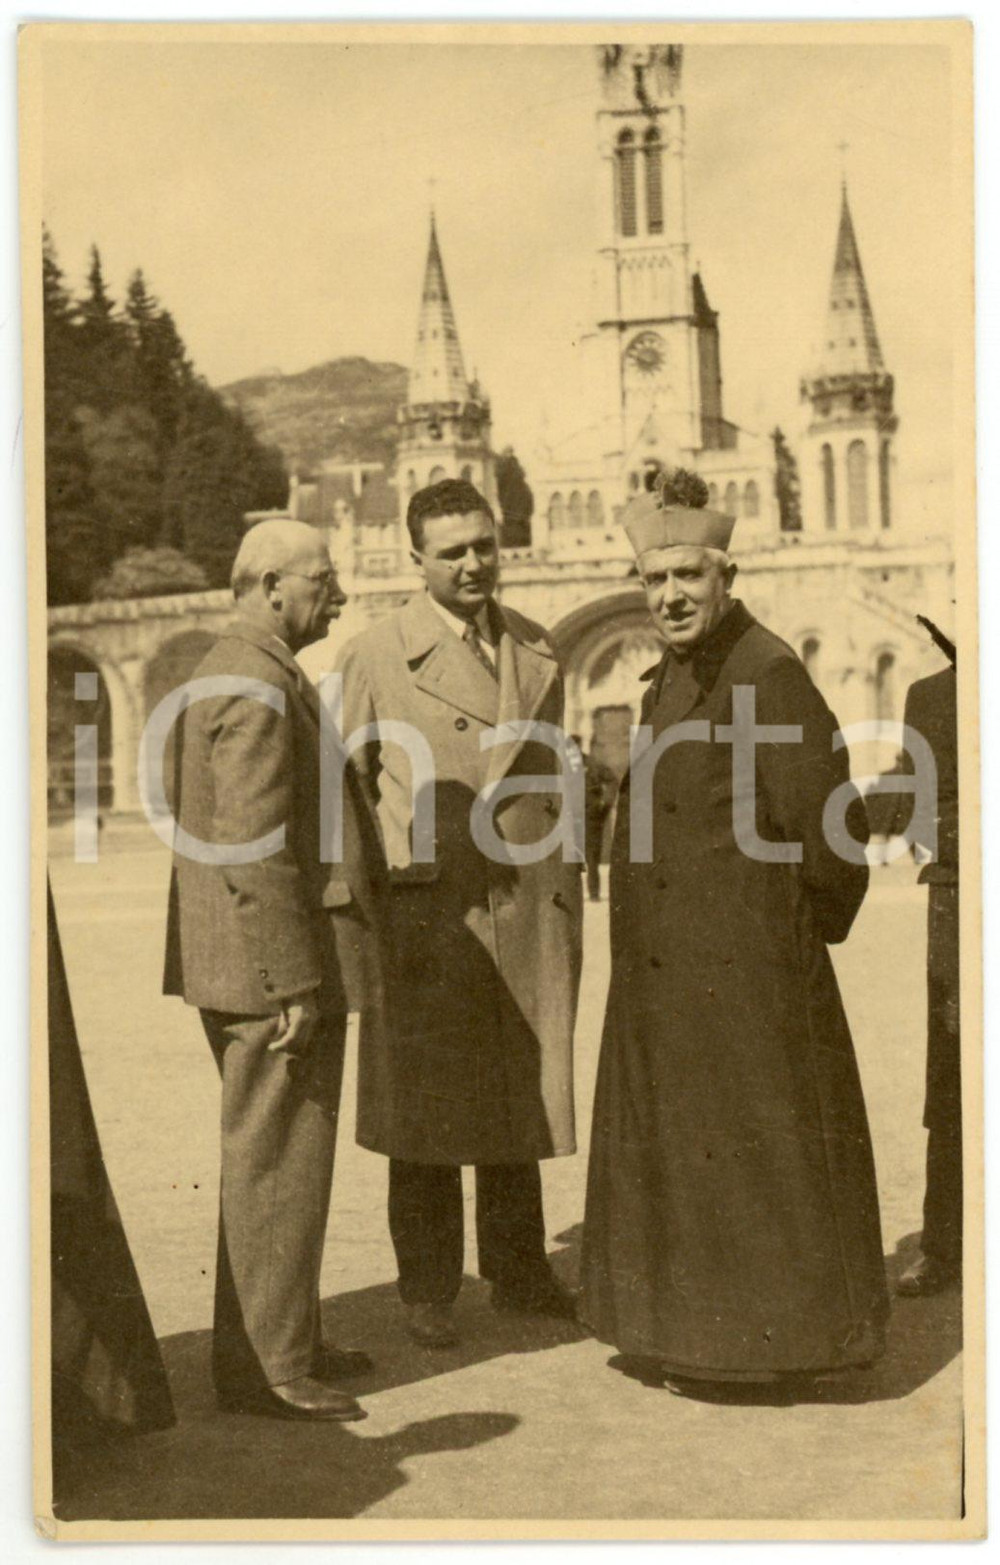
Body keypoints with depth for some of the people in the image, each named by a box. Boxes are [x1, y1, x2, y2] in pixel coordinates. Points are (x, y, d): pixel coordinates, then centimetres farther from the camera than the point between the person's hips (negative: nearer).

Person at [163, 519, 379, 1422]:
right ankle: (265, 1365, 9)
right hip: (268, 968, -11)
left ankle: (285, 1339, 31)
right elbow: (252, 848, -24)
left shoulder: (229, 670, 16)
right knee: (276, 1162, -2)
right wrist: (294, 983, -22)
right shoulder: (259, 686, -18)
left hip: (241, 965, 11)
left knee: (273, 1159, 19)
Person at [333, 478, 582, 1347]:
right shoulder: (373, 658, -1)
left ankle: (518, 1270, 28)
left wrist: (570, 903, 13)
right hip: (427, 914, -4)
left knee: (524, 1102, 12)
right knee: (425, 1110, 4)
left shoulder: (538, 653, 12)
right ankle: (429, 1290, 19)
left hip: (532, 912, 4)